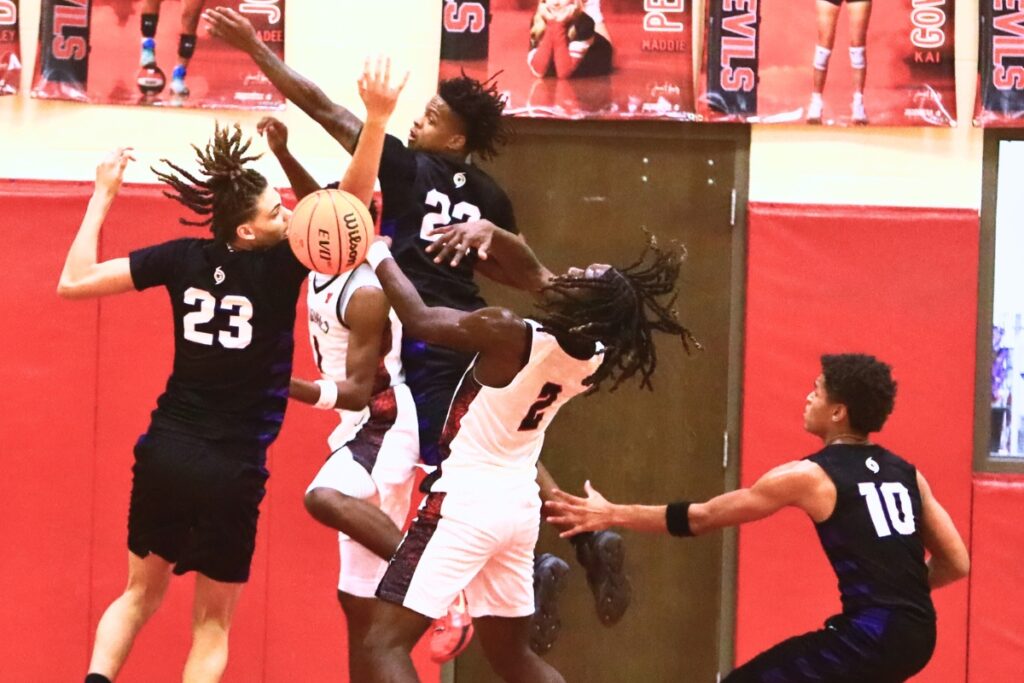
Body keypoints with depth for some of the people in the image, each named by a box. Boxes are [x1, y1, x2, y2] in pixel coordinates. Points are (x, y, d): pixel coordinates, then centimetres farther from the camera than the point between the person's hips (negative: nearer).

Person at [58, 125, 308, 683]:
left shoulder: (183, 258, -3)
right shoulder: (281, 266, -13)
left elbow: (74, 282, -1)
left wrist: (103, 196, 6)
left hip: (164, 451, 4)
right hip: (232, 469, -4)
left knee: (140, 594, 21)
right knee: (212, 621, 10)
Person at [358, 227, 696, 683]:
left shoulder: (509, 337, -23)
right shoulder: (594, 361, -3)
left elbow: (419, 319, -9)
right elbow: (536, 274, 12)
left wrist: (378, 255, 5)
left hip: (467, 502, -7)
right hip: (519, 508, 7)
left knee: (387, 642, -8)